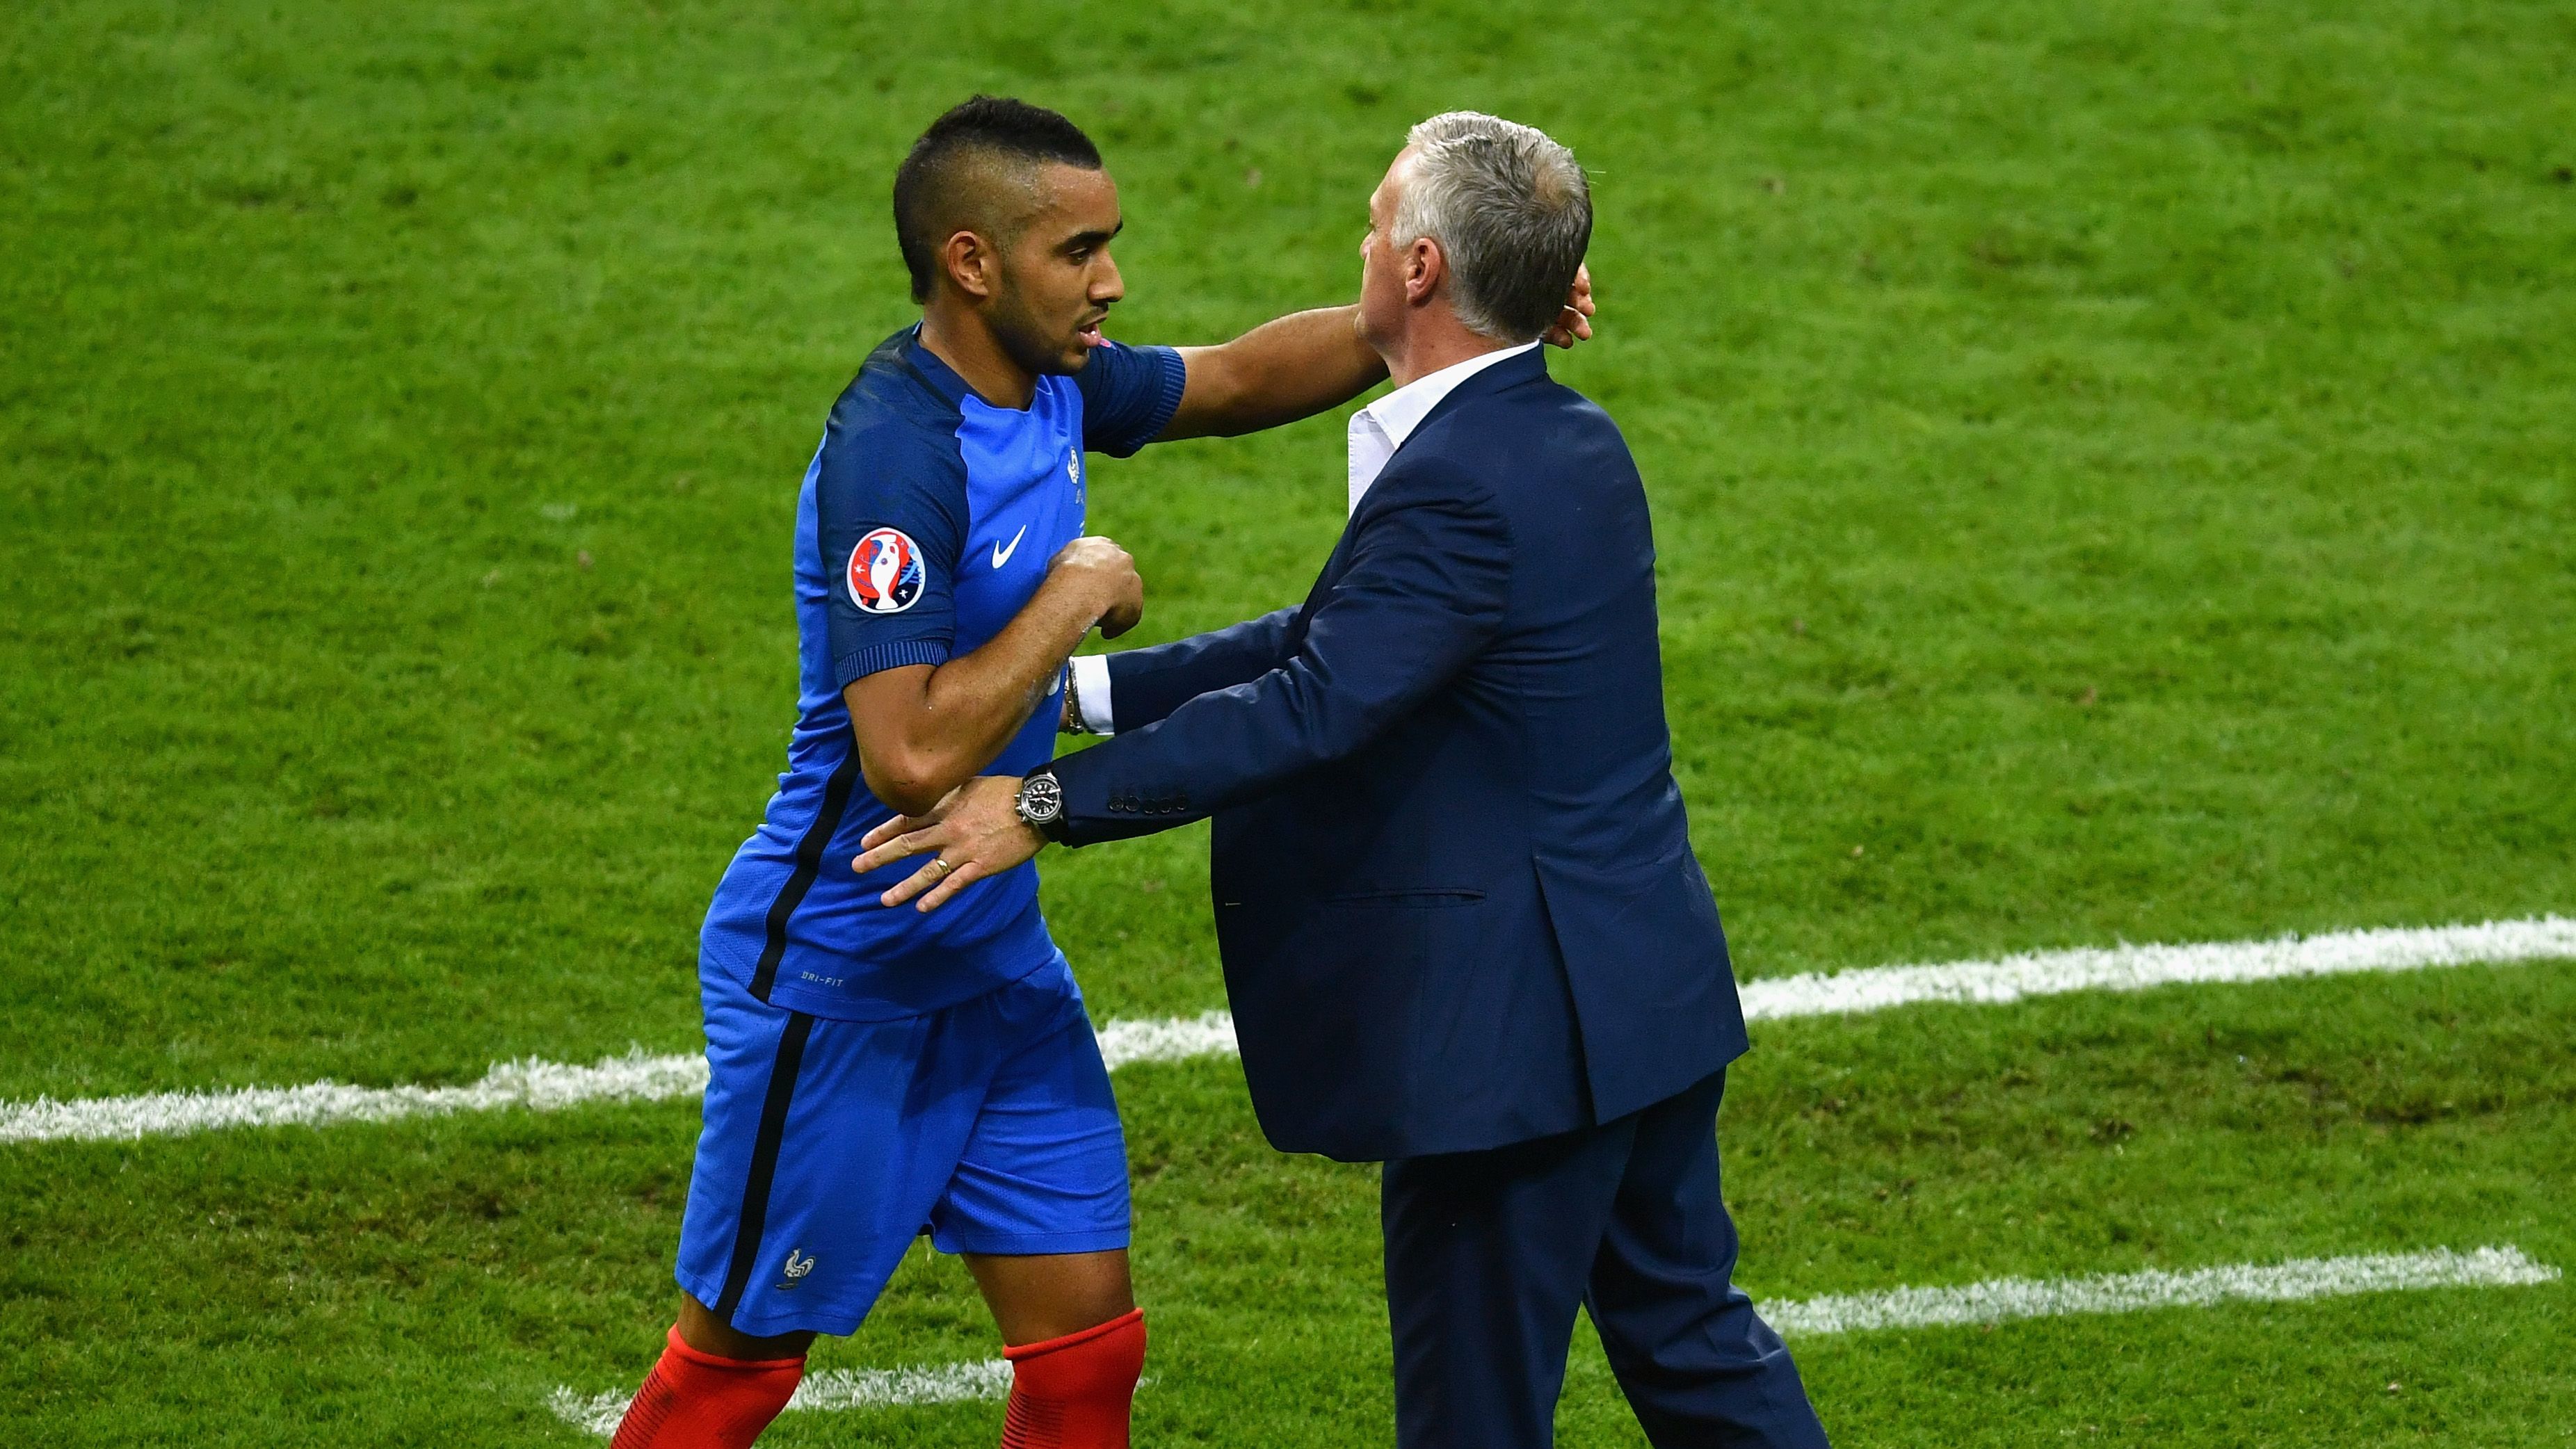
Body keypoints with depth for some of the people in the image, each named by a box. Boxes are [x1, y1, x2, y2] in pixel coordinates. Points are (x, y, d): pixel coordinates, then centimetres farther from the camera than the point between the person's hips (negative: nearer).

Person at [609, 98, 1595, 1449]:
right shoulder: (895, 458, -27)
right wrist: (1076, 596, -24)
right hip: (838, 983, -8)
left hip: (995, 963, 8)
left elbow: (1235, 380, 19)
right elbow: (913, 756, -36)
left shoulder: (1047, 382, 0)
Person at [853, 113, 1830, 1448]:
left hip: (1519, 1031, -10)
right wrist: (1090, 686, 10)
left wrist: (1048, 802, -22)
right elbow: (1337, 640, 12)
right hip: (1648, 982, 10)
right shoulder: (1570, 443, 9)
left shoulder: (1459, 488, -22)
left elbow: (1308, 711, -26)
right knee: (1687, 1333, 19)